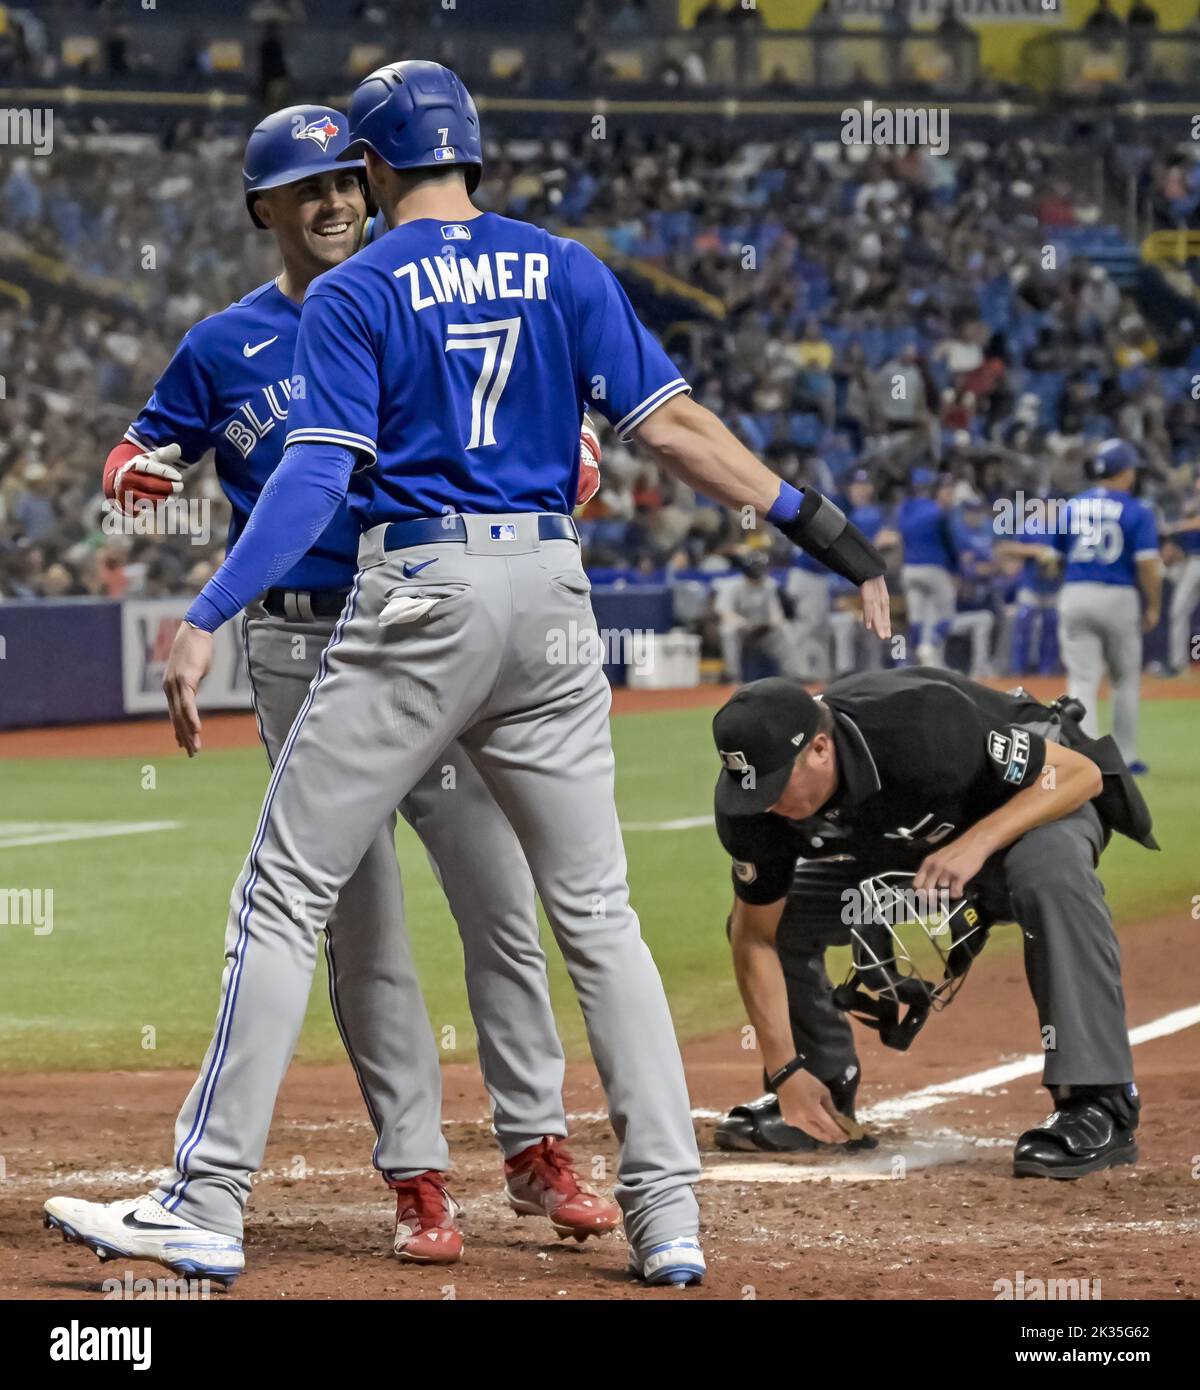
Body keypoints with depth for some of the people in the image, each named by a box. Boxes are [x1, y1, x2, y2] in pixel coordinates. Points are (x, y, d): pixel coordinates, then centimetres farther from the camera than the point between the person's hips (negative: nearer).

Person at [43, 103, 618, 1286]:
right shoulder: (224, 346, 6)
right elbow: (144, 454, 13)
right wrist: (134, 472, -11)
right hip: (301, 646, -2)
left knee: (498, 899, 2)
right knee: (361, 923, -1)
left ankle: (535, 1151, 13)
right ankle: (415, 1176, 3)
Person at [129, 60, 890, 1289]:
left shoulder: (354, 293, -2)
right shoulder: (562, 270, 8)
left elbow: (319, 471, -14)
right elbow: (670, 425, -1)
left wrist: (207, 618, -19)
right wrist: (814, 523, 0)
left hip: (417, 600, -4)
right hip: (550, 598, 4)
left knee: (285, 897, 3)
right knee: (597, 913, 10)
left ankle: (213, 1193, -1)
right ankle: (668, 1214, 4)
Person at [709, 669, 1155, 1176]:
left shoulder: (922, 730, -41)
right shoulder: (754, 802, -25)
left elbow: (1080, 772, -32)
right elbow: (756, 937, -12)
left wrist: (978, 842, -45)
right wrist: (786, 1073, -16)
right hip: (899, 840, 6)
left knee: (1051, 876, -39)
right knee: (772, 916, -7)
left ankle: (1099, 1106, -34)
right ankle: (826, 1096, 16)